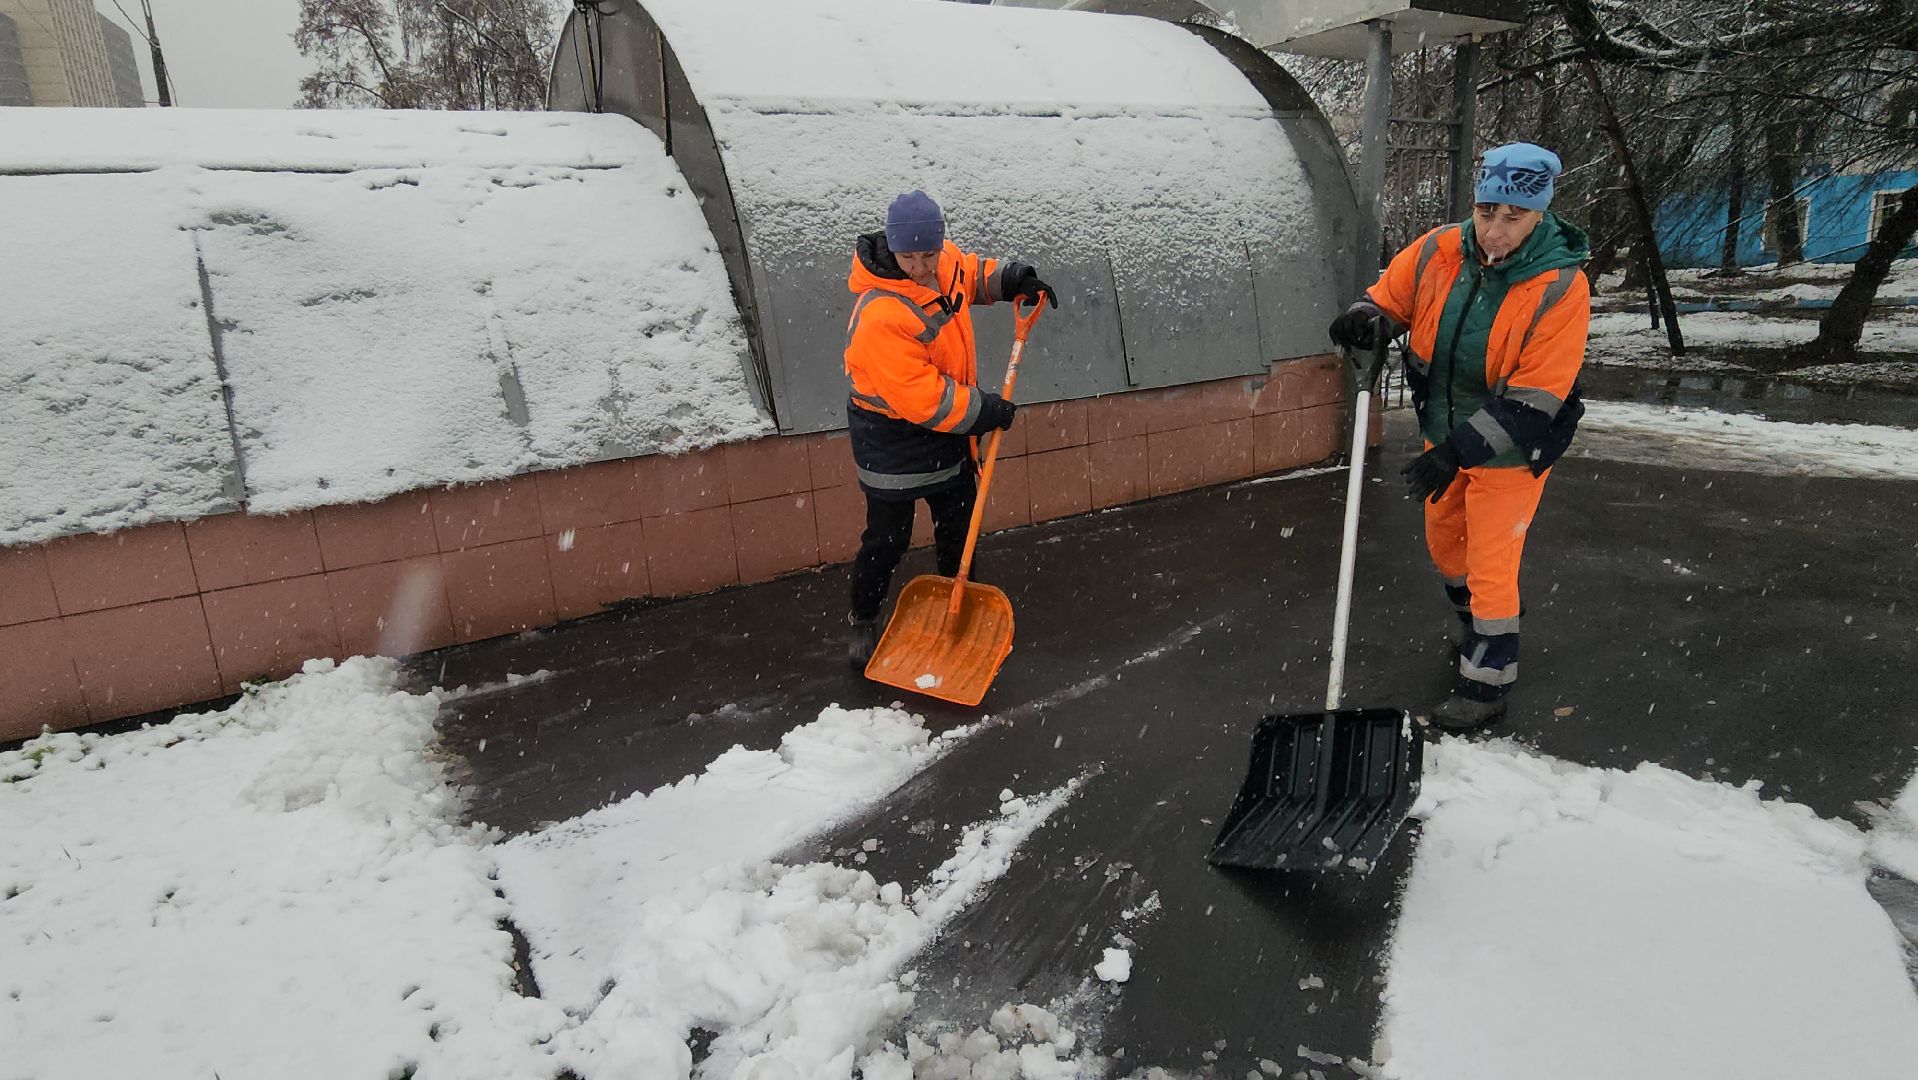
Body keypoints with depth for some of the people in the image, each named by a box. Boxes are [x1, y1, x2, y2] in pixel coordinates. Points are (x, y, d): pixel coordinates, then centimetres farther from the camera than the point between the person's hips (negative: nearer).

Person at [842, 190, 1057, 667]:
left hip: (949, 429, 8)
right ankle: (863, 620, 27)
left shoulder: (945, 259, -8)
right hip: (893, 435, -8)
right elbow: (919, 398, -32)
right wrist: (982, 410, -24)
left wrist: (1011, 278, 3)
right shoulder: (881, 315, -34)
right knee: (888, 538, 4)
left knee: (959, 521, 22)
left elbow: (968, 274, 20)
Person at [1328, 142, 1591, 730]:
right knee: (1444, 543, 23)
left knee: (1490, 569, 1)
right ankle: (1478, 628, 51)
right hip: (1444, 434, 6)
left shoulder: (1561, 288, -25)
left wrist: (1459, 451, -33)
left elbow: (1531, 400, -27)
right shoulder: (1439, 251, -13)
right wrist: (1368, 316, -23)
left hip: (1511, 452, -6)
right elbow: (1391, 297, 2)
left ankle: (1487, 683, 21)